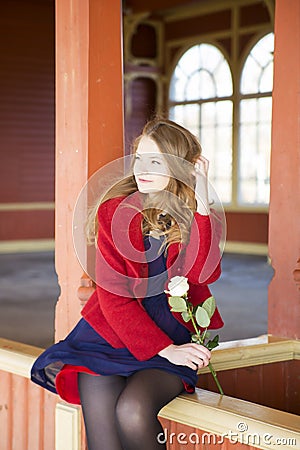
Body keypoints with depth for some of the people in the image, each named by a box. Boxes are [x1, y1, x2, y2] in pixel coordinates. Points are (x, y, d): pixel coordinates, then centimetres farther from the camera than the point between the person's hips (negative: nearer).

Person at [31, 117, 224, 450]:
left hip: (175, 334, 0)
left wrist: (201, 202, -21)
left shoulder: (196, 218, 3)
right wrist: (163, 348, -14)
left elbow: (202, 274, -18)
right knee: (100, 418, -26)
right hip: (113, 333, 1)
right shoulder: (113, 211, 0)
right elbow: (114, 295, -6)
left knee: (132, 412, -27)